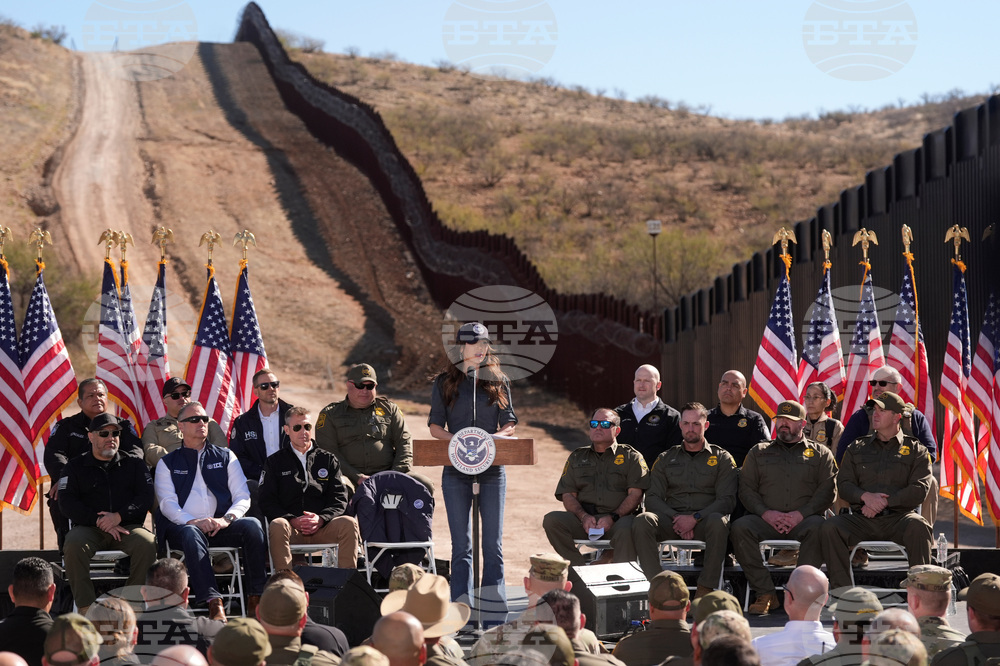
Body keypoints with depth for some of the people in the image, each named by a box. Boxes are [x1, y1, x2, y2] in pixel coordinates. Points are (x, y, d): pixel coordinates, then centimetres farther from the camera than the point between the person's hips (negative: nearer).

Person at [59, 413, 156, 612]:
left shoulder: (134, 464, 17)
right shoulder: (75, 467, 15)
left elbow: (146, 497, 4)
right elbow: (67, 504, 2)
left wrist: (119, 516, -13)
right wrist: (99, 521, -11)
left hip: (127, 526, 0)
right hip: (88, 527, 0)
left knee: (147, 543, -32)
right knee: (73, 544, -34)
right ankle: (86, 607, -29)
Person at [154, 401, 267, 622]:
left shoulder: (226, 457, 21)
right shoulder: (168, 462, 16)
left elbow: (243, 496, 10)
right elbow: (167, 503, 3)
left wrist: (226, 518, -12)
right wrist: (194, 522, -16)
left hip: (220, 527, 2)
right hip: (184, 527, -2)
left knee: (252, 525, -29)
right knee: (192, 534, -38)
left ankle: (255, 599, -28)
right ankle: (214, 603, -45)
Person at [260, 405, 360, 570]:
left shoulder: (328, 459, 20)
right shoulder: (275, 461, 17)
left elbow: (340, 498, 10)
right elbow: (267, 502, 6)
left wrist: (321, 519, -11)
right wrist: (293, 521, -12)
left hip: (322, 527, 1)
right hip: (291, 527, -1)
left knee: (349, 524, -28)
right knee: (277, 525, -35)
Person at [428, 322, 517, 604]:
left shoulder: (498, 382, 8)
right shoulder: (445, 382, 6)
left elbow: (509, 424, 8)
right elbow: (435, 426, 4)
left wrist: (495, 438, -12)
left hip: (492, 468, 1)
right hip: (456, 469, -1)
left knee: (493, 541, 1)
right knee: (461, 543, 1)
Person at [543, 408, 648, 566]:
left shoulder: (630, 457, 14)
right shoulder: (577, 457, 23)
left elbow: (635, 494, 2)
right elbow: (567, 495, 14)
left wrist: (613, 517, -15)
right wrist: (584, 516, -8)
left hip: (619, 517, -3)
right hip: (584, 519, 3)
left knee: (626, 529, -39)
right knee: (551, 519, -26)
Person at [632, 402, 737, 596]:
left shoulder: (722, 458, 13)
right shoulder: (665, 459, 20)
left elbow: (727, 500, 1)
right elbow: (652, 498, 10)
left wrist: (695, 518, -14)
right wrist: (676, 518, -9)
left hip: (704, 520, -2)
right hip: (671, 519, 2)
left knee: (718, 522, -38)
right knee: (642, 521, -29)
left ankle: (705, 589, -31)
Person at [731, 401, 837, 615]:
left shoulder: (820, 453, 16)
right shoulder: (759, 452, 21)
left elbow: (827, 491, 3)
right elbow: (746, 488, 11)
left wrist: (800, 514, -12)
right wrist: (765, 513, -8)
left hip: (804, 519, -1)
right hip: (765, 520, 2)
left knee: (818, 527, -36)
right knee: (739, 527, -29)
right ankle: (765, 594, -23)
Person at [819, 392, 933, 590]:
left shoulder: (916, 450, 12)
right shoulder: (857, 448, 20)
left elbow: (919, 490, 0)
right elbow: (843, 484, 11)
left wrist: (884, 501, -12)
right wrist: (865, 496, -11)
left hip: (898, 516, -2)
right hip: (862, 519, 2)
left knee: (917, 526, -37)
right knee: (830, 527, -27)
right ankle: (841, 590, -22)